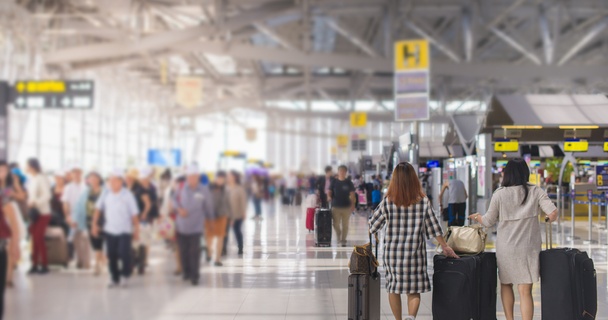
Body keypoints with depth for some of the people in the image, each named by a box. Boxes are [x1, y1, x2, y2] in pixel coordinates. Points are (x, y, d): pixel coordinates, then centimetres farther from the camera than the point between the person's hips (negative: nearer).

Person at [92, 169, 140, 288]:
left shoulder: (127, 195, -10)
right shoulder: (106, 194, -2)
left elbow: (134, 214, -5)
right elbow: (98, 209, 9)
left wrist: (136, 230, -4)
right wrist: (95, 224, 5)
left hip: (124, 231, -3)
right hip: (109, 230, 3)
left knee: (124, 253, -15)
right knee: (111, 255, 7)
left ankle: (125, 275, 8)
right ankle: (114, 278, 22)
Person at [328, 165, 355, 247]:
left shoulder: (348, 182, 4)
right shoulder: (334, 182, 4)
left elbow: (352, 194, 5)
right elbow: (329, 191, 3)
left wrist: (352, 205, -1)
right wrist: (329, 196, -19)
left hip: (346, 206, 0)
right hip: (336, 206, 0)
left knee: (345, 225, 2)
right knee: (336, 224, 0)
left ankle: (343, 240, 12)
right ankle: (338, 236, 26)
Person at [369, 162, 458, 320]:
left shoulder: (388, 202, -6)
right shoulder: (423, 201, -4)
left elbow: (373, 225, 3)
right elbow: (434, 227, 3)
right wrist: (445, 246, 16)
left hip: (392, 252, 0)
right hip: (415, 251, 0)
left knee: (394, 288, 14)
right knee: (414, 290, 5)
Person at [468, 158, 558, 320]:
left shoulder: (500, 194, -4)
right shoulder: (535, 191, -3)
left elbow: (488, 222, 3)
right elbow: (553, 213, -12)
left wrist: (477, 217, 24)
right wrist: (550, 219, 11)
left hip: (505, 248, 1)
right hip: (528, 248, -1)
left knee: (506, 284, 21)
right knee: (525, 291, -3)